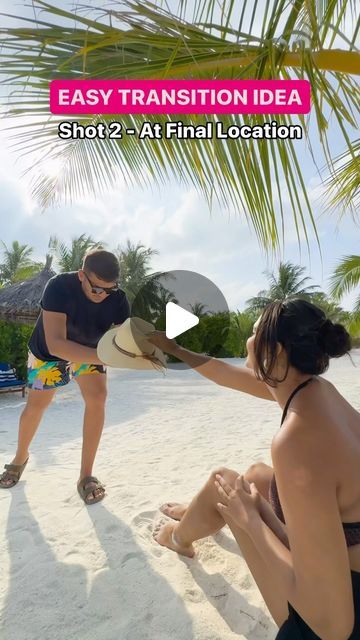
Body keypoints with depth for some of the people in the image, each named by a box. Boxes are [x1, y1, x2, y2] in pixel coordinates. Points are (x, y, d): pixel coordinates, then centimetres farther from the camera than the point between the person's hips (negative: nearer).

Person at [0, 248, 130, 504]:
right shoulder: (59, 286, -40)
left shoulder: (118, 298, -29)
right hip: (48, 351, -2)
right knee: (36, 405, 9)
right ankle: (21, 457, 42)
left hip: (90, 349, 2)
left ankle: (86, 474, 0)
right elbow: (56, 344, -50)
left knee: (97, 397, -17)